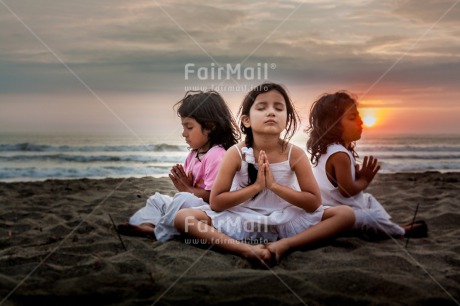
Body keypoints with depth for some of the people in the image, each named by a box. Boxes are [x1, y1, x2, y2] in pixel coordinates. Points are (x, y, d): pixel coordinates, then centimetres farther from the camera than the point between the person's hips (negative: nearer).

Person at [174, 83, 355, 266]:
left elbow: (314, 203, -10)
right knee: (183, 217, -22)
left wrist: (274, 185, -20)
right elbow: (215, 203, -12)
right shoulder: (236, 154, -11)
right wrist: (256, 186, -21)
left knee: (346, 214, -16)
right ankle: (246, 249, -33)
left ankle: (285, 244, -28)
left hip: (286, 221, 1)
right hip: (242, 221, -1)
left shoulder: (294, 154, -9)